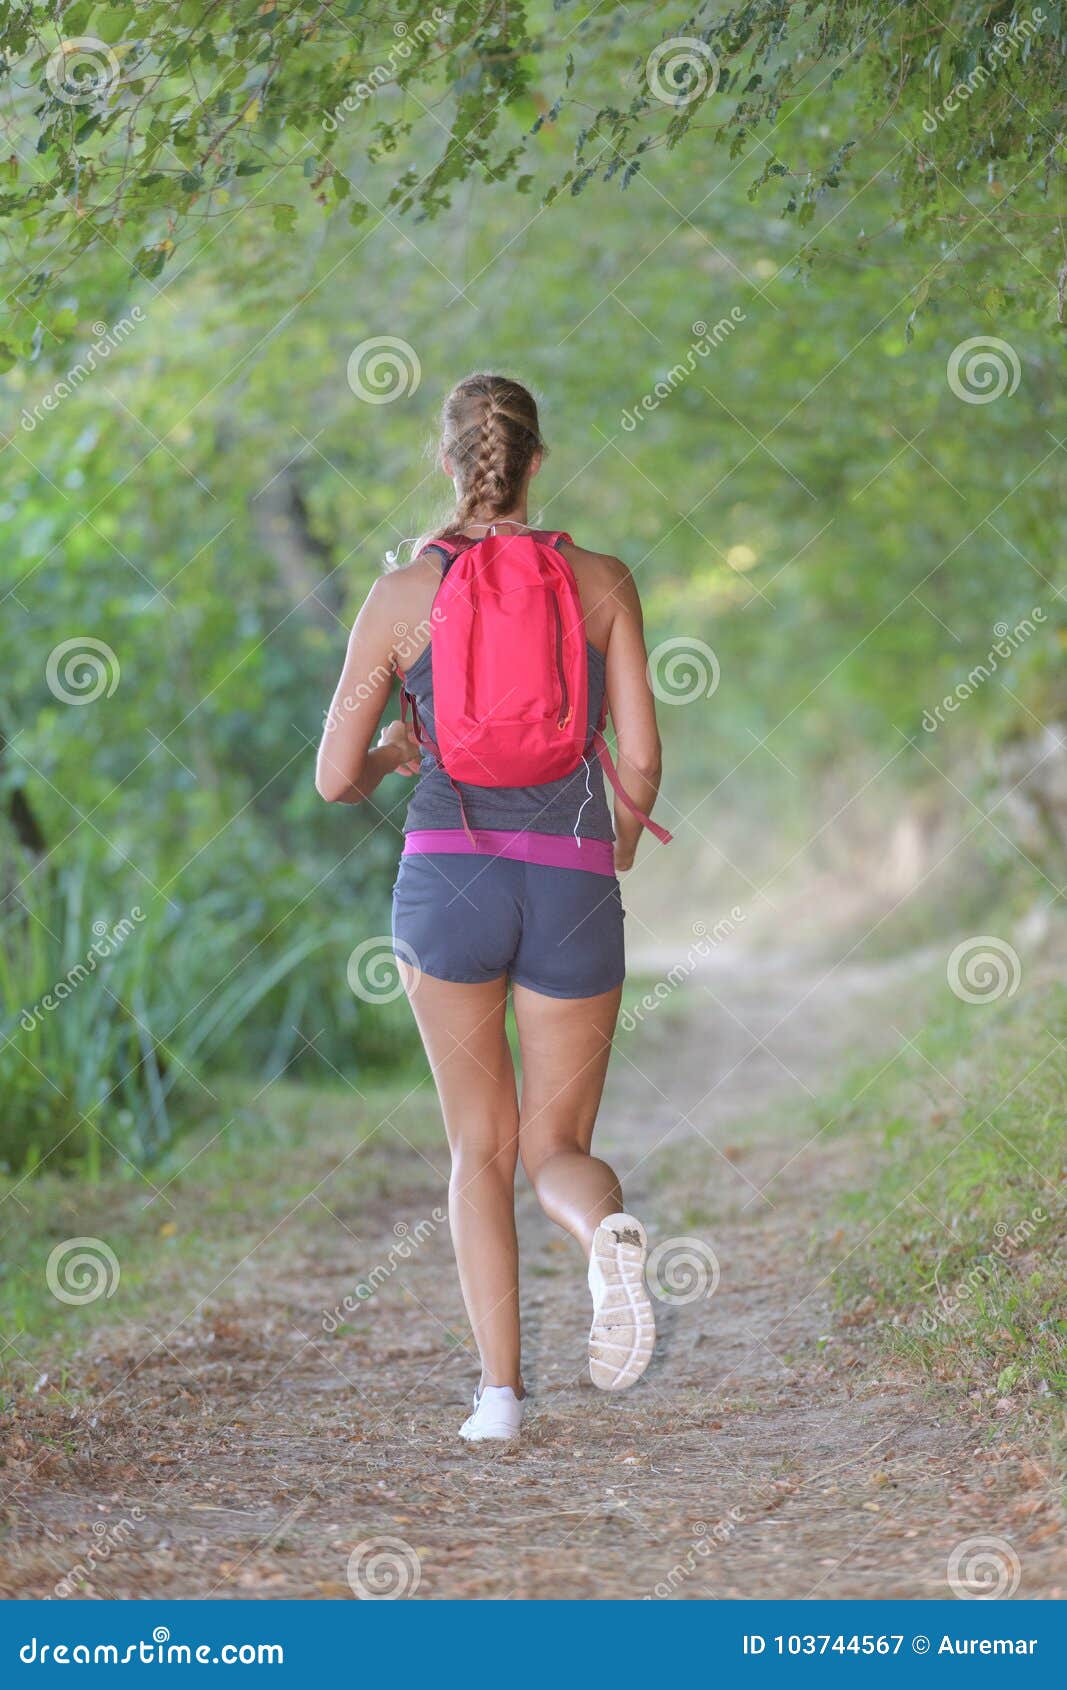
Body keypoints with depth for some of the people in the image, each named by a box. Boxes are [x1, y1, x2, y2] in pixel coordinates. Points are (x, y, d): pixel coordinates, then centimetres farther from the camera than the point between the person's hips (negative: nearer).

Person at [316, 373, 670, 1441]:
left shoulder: (401, 596, 1)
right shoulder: (603, 583, 4)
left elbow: (336, 779, 2)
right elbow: (640, 762, 1)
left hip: (448, 879, -1)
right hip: (571, 891, 1)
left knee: (480, 1144, 15)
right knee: (558, 1152, 14)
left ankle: (500, 1386, 0)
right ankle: (611, 1234, -22)